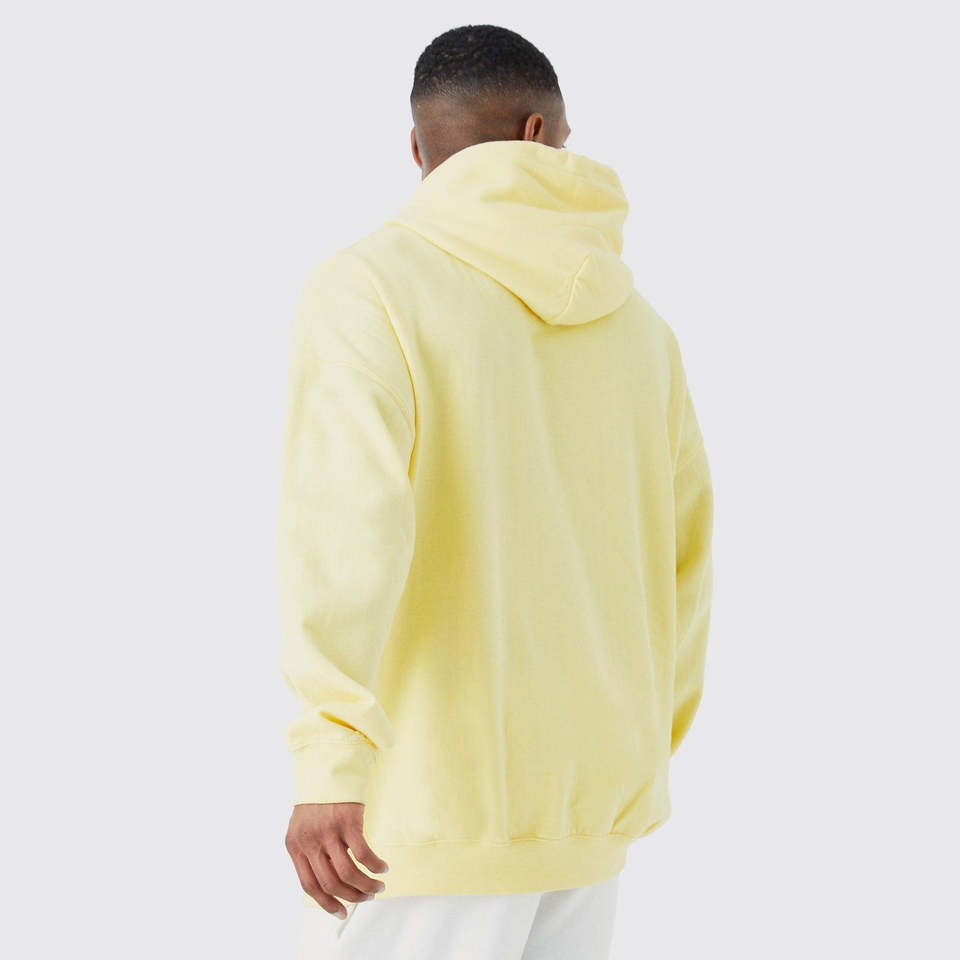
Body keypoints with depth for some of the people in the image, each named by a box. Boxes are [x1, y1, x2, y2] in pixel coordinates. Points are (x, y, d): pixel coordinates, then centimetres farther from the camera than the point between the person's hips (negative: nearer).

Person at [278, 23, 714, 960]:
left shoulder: (364, 289, -9)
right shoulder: (633, 323, 10)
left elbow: (351, 507, -26)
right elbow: (677, 565, 15)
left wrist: (327, 763, -33)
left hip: (428, 808, -6)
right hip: (584, 808, 6)